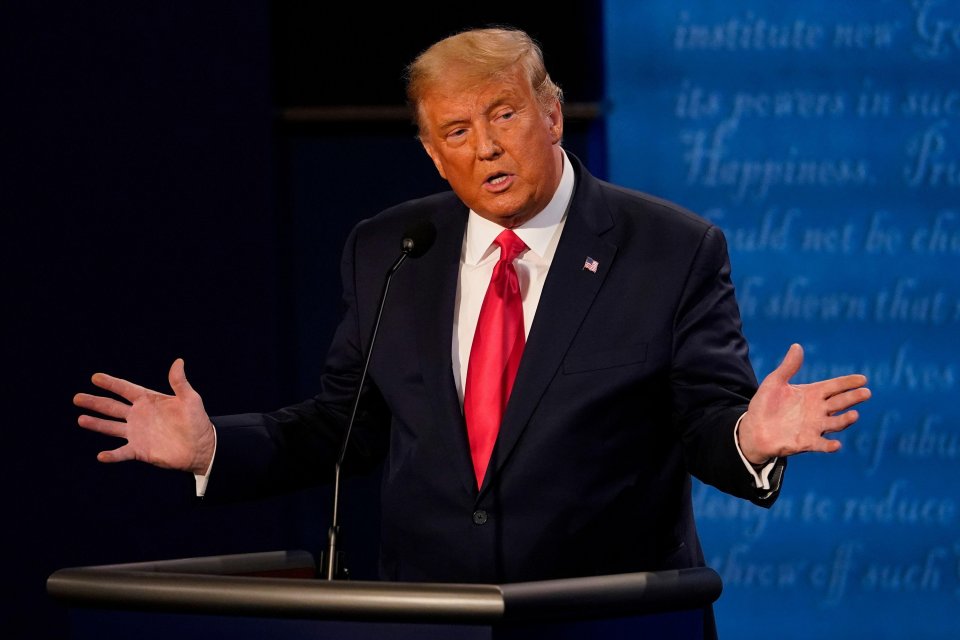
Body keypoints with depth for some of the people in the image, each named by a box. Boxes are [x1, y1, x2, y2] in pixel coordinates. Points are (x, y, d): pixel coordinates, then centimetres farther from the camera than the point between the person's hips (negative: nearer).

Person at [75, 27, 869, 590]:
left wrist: (748, 437, -29)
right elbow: (345, 424, 10)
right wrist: (212, 447, -3)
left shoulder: (671, 251, -4)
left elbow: (707, 421, -7)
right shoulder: (386, 253, 6)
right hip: (429, 619, 2)